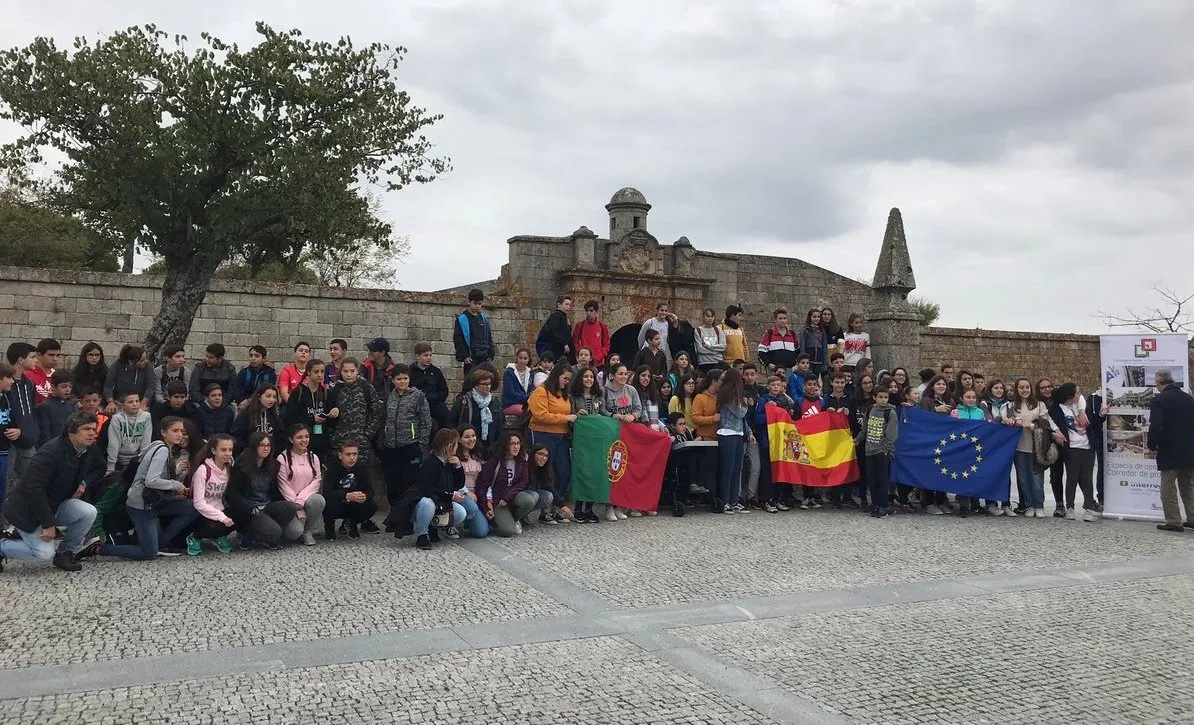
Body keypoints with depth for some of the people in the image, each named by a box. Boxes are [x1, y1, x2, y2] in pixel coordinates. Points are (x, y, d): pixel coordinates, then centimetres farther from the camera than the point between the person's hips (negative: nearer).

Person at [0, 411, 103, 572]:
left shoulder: (89, 451, -5)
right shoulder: (51, 452, -27)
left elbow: (99, 468, 17)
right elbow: (34, 489, -29)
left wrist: (84, 482, -5)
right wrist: (48, 523, -27)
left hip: (56, 506, 7)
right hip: (27, 509, -7)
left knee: (89, 512, -19)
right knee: (45, 554, -18)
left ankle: (65, 553, 1)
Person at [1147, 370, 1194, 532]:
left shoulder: (1158, 401, -14)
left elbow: (1155, 427, -21)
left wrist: (1152, 445, -5)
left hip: (1169, 453, -6)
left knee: (1168, 489, 3)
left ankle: (1173, 521, 4)